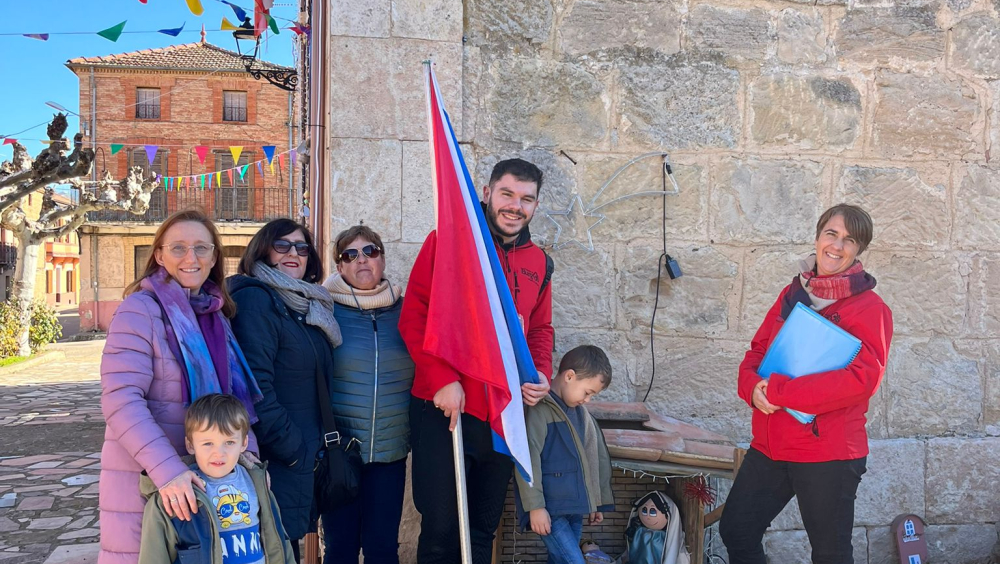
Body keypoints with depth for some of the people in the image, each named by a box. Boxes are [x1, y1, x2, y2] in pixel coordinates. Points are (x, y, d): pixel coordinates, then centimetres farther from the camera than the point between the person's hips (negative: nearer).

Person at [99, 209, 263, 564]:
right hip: (144, 479, -6)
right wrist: (167, 470, -30)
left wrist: (246, 448, -4)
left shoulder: (215, 314, 6)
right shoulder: (140, 309, -13)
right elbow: (120, 401, -22)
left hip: (202, 477, 6)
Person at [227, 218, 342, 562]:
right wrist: (290, 447, -16)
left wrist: (317, 442, 12)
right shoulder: (255, 299, -13)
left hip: (302, 454, 8)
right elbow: (255, 386, -21)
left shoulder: (306, 304, 14)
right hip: (274, 463, -8)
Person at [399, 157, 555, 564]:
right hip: (444, 409, -5)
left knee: (483, 528, 17)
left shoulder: (539, 263, 11)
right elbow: (414, 316, -10)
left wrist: (541, 374, 1)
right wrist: (442, 379, -18)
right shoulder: (449, 240, -5)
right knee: (441, 526, 2)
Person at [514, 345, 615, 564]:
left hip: (575, 509, 8)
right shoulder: (539, 409, -12)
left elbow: (598, 458, 21)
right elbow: (528, 460, -18)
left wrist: (599, 502, 22)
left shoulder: (582, 413, 15)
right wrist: (535, 506, -20)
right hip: (550, 510, -8)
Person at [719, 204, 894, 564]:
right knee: (735, 531, 14)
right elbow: (756, 351, 9)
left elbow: (862, 377, -23)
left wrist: (777, 390, -23)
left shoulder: (869, 308, -10)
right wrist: (753, 385, -14)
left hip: (828, 453, -5)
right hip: (770, 445, 6)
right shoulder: (792, 295, 8)